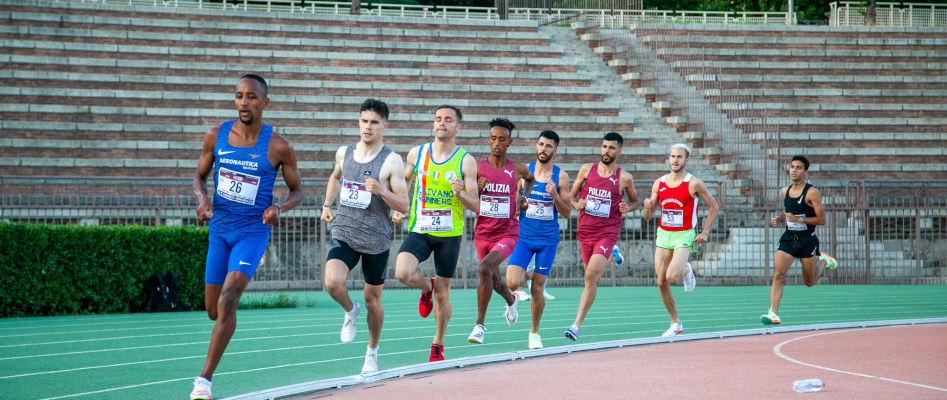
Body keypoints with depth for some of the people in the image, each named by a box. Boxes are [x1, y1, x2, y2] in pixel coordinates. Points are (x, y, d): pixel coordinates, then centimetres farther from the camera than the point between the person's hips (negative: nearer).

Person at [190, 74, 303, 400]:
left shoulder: (278, 147, -10)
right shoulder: (216, 136, -2)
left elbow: (297, 191, 1)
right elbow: (199, 177, 10)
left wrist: (279, 208, -20)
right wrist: (202, 199, -12)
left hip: (253, 230, -4)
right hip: (220, 229, 4)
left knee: (228, 297, -22)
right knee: (213, 309, 9)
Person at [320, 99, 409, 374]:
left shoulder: (391, 161, -8)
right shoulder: (344, 153, 5)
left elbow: (404, 206, -9)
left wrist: (381, 191, -26)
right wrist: (327, 205, 16)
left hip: (376, 240, -2)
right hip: (344, 235, 2)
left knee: (372, 300, 9)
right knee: (332, 283, -23)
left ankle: (373, 350, 33)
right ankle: (350, 311, 11)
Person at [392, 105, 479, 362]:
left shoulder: (466, 161, -4)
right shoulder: (416, 154, 2)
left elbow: (476, 205, -4)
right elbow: (403, 182, 21)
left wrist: (459, 193, -24)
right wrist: (399, 209, 6)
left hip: (449, 234, -1)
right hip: (419, 230, 1)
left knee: (442, 295, 6)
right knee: (403, 273, -25)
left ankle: (438, 345, 27)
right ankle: (426, 287, 12)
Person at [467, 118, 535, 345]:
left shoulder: (517, 170, -2)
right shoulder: (478, 167, -4)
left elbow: (530, 179, 23)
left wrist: (523, 198, 8)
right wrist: (477, 188, -19)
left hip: (507, 234, -3)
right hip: (483, 233, 3)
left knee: (485, 268, -28)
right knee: (494, 281, 19)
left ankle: (479, 325, -19)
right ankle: (511, 300, 57)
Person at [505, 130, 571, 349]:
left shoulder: (561, 176, -1)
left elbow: (567, 213, -1)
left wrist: (555, 195, -17)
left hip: (548, 239, -1)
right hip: (524, 236, 1)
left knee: (537, 289, 3)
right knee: (512, 283, -15)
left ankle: (534, 333, 21)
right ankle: (526, 275, 22)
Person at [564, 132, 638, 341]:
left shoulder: (624, 178, -3)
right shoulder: (587, 169, 2)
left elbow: (635, 201, 13)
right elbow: (571, 195, 11)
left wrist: (628, 208, -10)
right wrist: (576, 203, -12)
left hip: (607, 233, -4)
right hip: (585, 231, 4)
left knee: (591, 276, -19)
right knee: (593, 278, 16)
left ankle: (577, 324, -17)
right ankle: (610, 258, 52)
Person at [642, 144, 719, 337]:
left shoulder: (694, 184, -8)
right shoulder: (659, 183, 5)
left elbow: (714, 206, 2)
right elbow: (647, 217, 8)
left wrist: (705, 233, -2)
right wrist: (648, 207, -15)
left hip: (684, 236, -5)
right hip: (663, 235, 5)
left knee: (672, 277, -23)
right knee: (661, 282, 1)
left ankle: (687, 270, 14)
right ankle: (676, 324, 15)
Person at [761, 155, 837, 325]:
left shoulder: (812, 193, -12)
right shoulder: (785, 191, 6)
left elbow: (821, 220, -13)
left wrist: (799, 219, -22)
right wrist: (779, 218, 2)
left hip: (807, 241, -4)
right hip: (788, 238, 4)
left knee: (809, 282, 13)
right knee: (778, 276, -15)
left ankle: (823, 261, 43)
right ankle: (773, 314, -16)